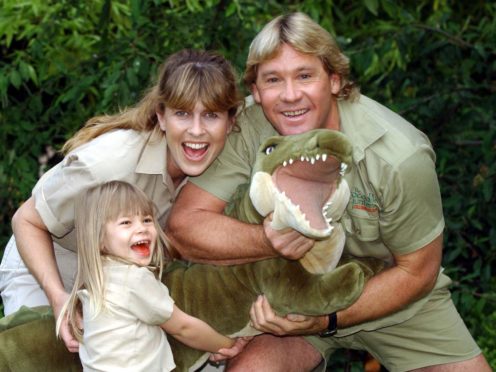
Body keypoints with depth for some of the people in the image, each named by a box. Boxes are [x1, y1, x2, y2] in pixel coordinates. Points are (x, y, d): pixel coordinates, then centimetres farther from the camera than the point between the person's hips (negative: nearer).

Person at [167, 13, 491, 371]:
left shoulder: (399, 155, -25)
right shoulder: (247, 132, -21)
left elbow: (416, 271, -14)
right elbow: (183, 225, -24)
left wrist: (327, 320, -25)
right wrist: (268, 240, -41)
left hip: (394, 296, 1)